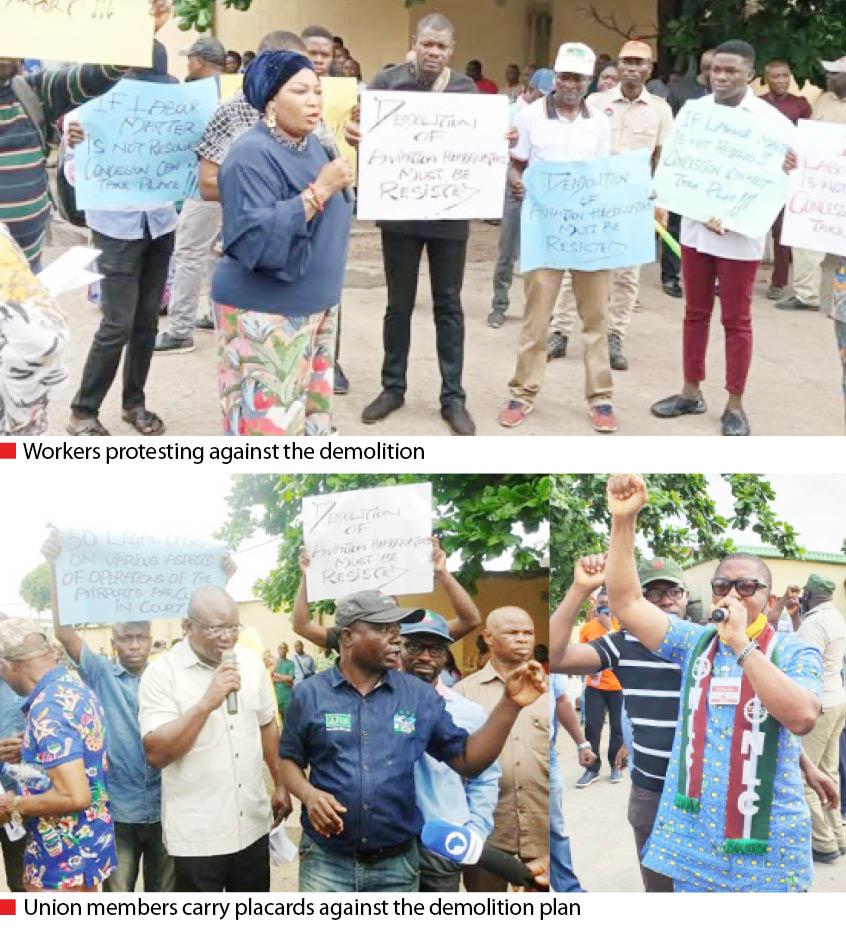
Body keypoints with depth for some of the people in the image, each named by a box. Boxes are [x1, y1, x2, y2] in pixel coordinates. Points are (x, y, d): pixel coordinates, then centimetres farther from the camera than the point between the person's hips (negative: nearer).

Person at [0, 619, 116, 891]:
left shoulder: (48, 709, -24)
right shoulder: (76, 688, 6)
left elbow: (75, 796, -29)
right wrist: (28, 752, 19)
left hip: (63, 856, -10)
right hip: (89, 843, 10)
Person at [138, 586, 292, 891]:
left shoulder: (251, 662, 4)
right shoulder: (161, 674, -11)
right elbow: (156, 754, -20)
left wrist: (281, 785, 17)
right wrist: (206, 703, -26)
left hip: (253, 824, 5)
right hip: (196, 835, -5)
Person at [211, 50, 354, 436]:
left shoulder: (310, 143, 8)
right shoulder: (251, 155, -18)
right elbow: (256, 240, -28)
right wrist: (320, 190, -27)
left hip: (314, 307, 8)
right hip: (265, 314, -8)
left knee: (308, 417, 13)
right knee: (269, 424, -4)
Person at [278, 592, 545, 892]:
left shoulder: (420, 696, 2)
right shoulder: (310, 694, 0)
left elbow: (467, 760, 3)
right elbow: (289, 760, 7)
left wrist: (509, 704, -8)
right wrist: (308, 794, -13)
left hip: (397, 867, 2)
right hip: (326, 863, -1)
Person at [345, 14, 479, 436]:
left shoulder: (465, 88, 1)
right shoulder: (388, 81, 0)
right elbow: (364, 128, 1)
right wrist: (353, 132, -22)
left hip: (448, 213, 0)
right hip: (399, 210, 0)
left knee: (448, 305, 7)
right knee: (399, 304, 10)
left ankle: (452, 396, 14)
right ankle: (393, 387, 24)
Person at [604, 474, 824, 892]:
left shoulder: (795, 652, -1)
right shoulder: (694, 641, 8)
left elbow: (803, 717, -20)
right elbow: (626, 602, 0)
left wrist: (741, 644, -21)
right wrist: (623, 520, -10)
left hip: (767, 845, -3)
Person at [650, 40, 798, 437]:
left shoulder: (768, 118, -6)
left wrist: (787, 171, -27)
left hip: (740, 234, -3)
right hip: (695, 228, 3)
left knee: (736, 321, 4)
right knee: (695, 314, 14)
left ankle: (734, 404, 13)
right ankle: (691, 391, 26)